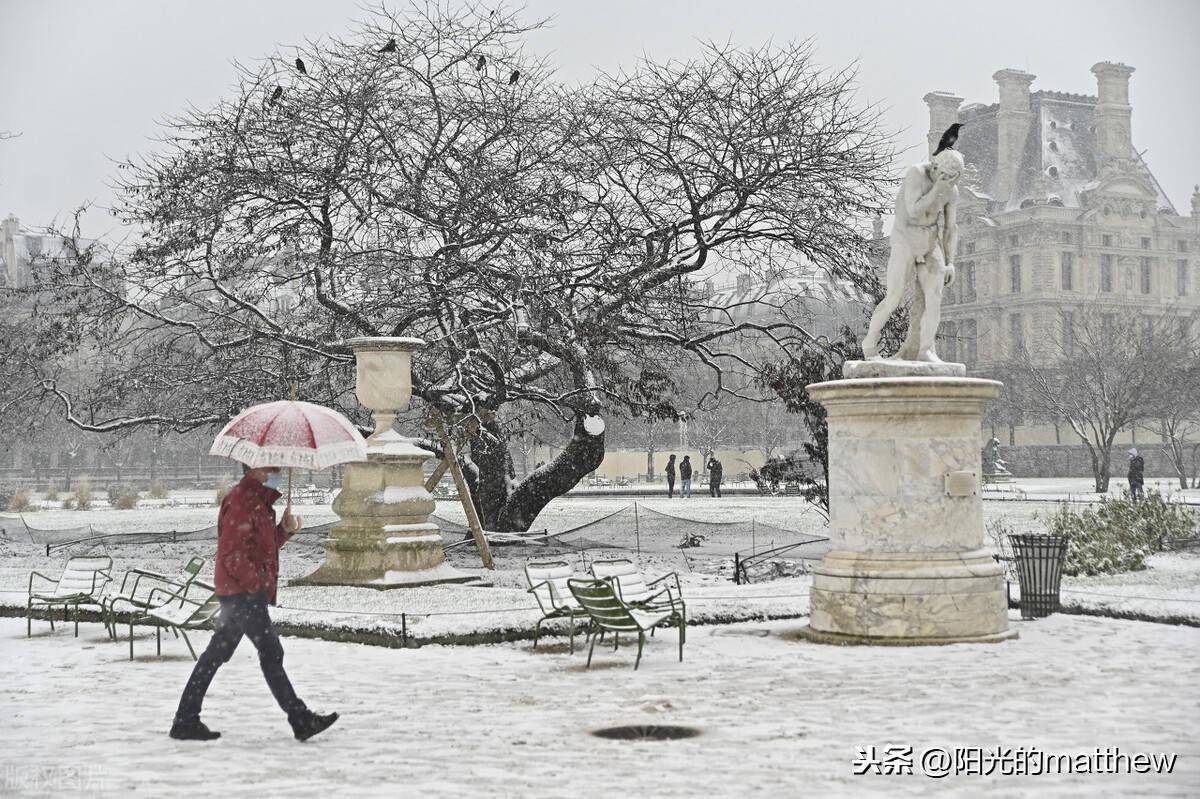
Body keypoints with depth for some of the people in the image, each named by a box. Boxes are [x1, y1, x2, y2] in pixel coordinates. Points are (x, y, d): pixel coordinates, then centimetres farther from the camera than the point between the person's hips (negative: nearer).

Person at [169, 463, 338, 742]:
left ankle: (186, 721, 15)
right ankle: (301, 720, -5)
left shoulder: (259, 501, 19)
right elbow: (231, 551, -20)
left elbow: (264, 546, 24)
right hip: (243, 593, -11)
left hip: (236, 593, 11)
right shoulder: (241, 501, -14)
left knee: (216, 655, 11)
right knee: (271, 653, -7)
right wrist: (256, 581, -20)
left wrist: (285, 530, 8)